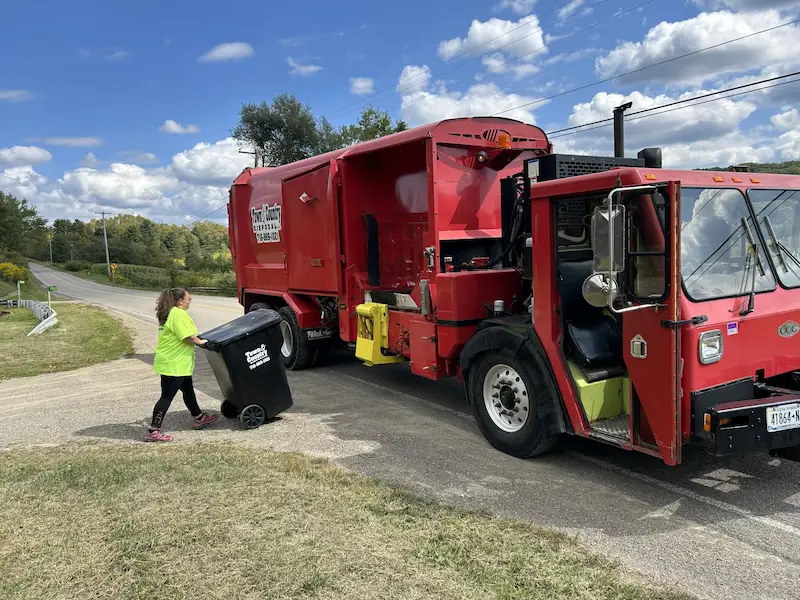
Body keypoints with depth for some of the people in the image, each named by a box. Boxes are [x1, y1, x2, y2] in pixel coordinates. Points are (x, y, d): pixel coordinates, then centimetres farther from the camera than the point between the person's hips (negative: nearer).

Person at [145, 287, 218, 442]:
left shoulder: (169, 314, 14)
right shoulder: (179, 314, -19)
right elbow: (188, 337, -24)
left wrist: (196, 340, 14)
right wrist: (200, 342, -7)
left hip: (172, 363, 11)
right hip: (173, 364, -11)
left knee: (188, 390, 22)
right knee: (167, 397, -6)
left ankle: (199, 418, 37)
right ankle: (153, 431, -2)